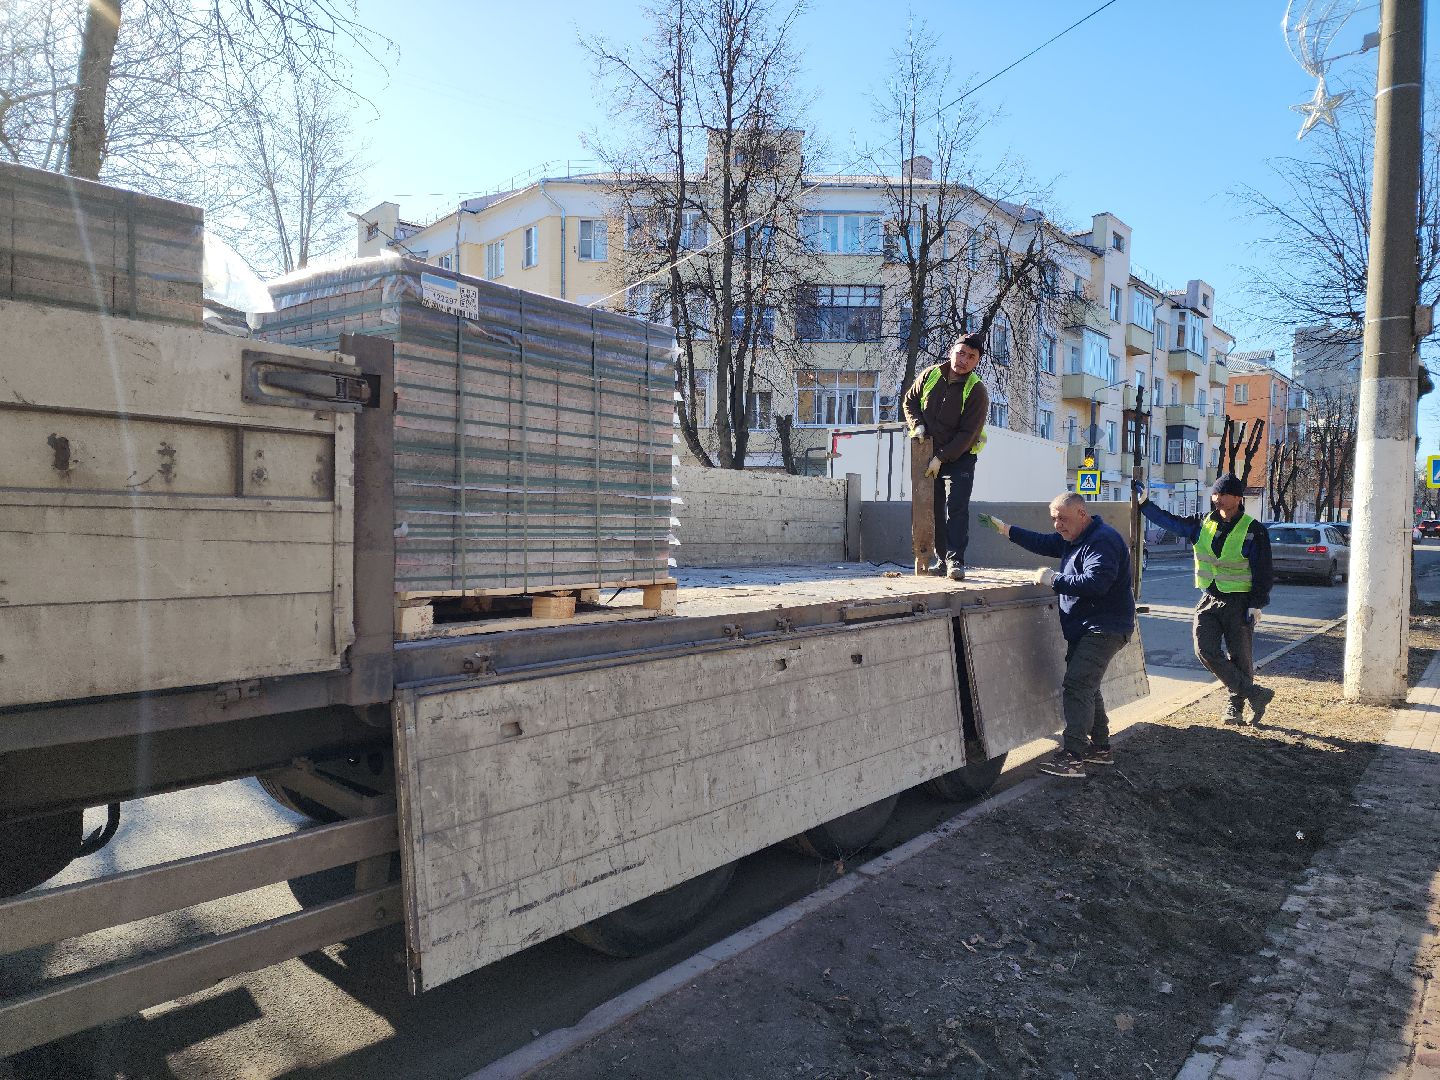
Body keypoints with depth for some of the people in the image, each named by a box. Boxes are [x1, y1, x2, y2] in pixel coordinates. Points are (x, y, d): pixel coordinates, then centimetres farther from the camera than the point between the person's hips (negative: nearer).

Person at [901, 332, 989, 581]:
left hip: (960, 457, -4)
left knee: (956, 508, -14)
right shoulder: (931, 375, -3)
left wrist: (941, 458, -21)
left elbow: (967, 434, -17)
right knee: (933, 510, 7)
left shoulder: (977, 391, -14)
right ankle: (942, 559, 15)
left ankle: (955, 561, -12)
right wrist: (917, 424, -7)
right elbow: (909, 400, 11)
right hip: (928, 455, 4)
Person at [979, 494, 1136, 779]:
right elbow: (1043, 543, 18)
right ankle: (1101, 747, 29)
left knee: (1076, 686, -19)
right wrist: (1006, 530, 7)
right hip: (1083, 628, 11)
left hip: (1104, 628, -11)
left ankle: (1072, 757, -20)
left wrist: (1054, 580, -23)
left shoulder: (1102, 541, -19)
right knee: (1086, 687, 18)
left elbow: (1096, 582, -31)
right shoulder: (1074, 538, 13)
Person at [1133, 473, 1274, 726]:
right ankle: (1254, 693, -1)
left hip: (1238, 603, -3)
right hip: (1208, 600, 4)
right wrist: (1143, 502, 2)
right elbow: (1168, 520, 11)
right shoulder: (1203, 525, 6)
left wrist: (1256, 605, -10)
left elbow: (1263, 572, -5)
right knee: (1206, 651, -10)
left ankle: (1236, 704, 20)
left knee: (1239, 657, 4)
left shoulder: (1253, 530, -5)